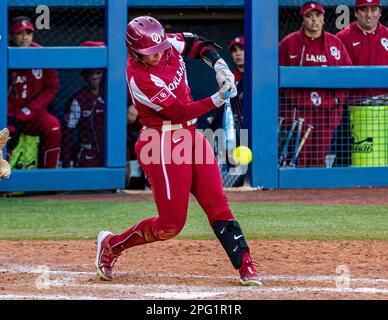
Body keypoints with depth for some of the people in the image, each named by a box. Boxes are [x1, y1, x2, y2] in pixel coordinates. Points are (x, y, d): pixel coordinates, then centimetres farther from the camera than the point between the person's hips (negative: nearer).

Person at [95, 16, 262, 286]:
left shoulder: (167, 43, -2)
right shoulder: (140, 78, -23)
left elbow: (198, 44, 15)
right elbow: (180, 112, -22)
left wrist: (219, 65, -3)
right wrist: (218, 100, -24)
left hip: (191, 135, 8)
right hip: (164, 141, -8)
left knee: (217, 204, -1)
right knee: (171, 225, -5)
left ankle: (246, 266, -4)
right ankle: (112, 245, 15)